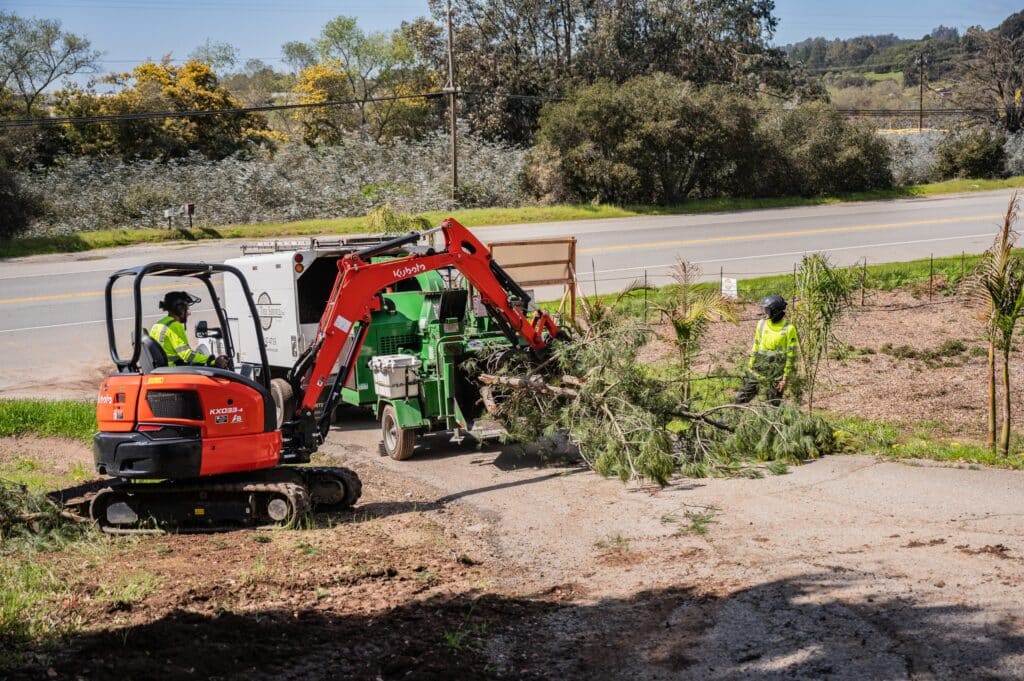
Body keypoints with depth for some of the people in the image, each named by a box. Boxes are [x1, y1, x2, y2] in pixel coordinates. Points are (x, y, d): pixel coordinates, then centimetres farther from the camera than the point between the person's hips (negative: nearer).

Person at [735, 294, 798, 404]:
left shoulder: (788, 329, -13)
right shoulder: (762, 324, 1)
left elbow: (791, 355, -10)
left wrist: (785, 378, -10)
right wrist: (750, 365, 12)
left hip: (775, 374, -4)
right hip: (757, 370, 4)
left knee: (774, 405, 6)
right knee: (741, 399, 6)